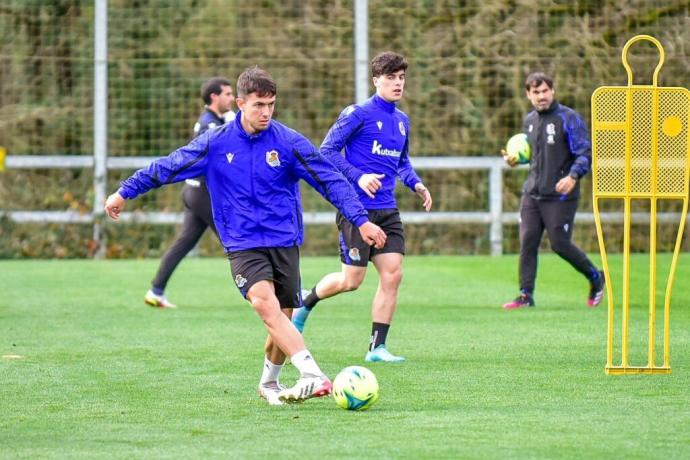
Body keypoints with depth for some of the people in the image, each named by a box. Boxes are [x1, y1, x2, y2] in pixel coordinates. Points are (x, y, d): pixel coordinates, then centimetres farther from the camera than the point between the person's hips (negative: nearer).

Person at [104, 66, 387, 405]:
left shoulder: (289, 142, -4)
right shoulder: (215, 143, -2)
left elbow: (331, 181, -3)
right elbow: (168, 167, 8)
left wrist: (361, 220, -10)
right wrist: (124, 192, 14)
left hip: (285, 242, 1)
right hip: (242, 245, -1)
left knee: (281, 320, 3)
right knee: (265, 302, -27)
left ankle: (269, 383, 32)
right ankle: (313, 375, -39)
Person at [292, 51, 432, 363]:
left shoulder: (402, 120, 13)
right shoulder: (358, 114, -8)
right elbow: (327, 151, -9)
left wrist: (416, 184, 8)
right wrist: (358, 177, -20)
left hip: (387, 211, 6)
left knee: (392, 274, -5)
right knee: (351, 280, -5)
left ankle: (377, 347, 2)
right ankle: (305, 302, 25)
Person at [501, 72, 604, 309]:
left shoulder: (568, 118, -8)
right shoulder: (529, 120, 13)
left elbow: (585, 153, -13)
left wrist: (573, 176, -29)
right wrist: (516, 158, 8)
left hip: (560, 194, -6)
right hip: (532, 193, 6)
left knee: (560, 244, -4)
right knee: (527, 242, -3)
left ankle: (596, 278, 18)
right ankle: (526, 294, 2)